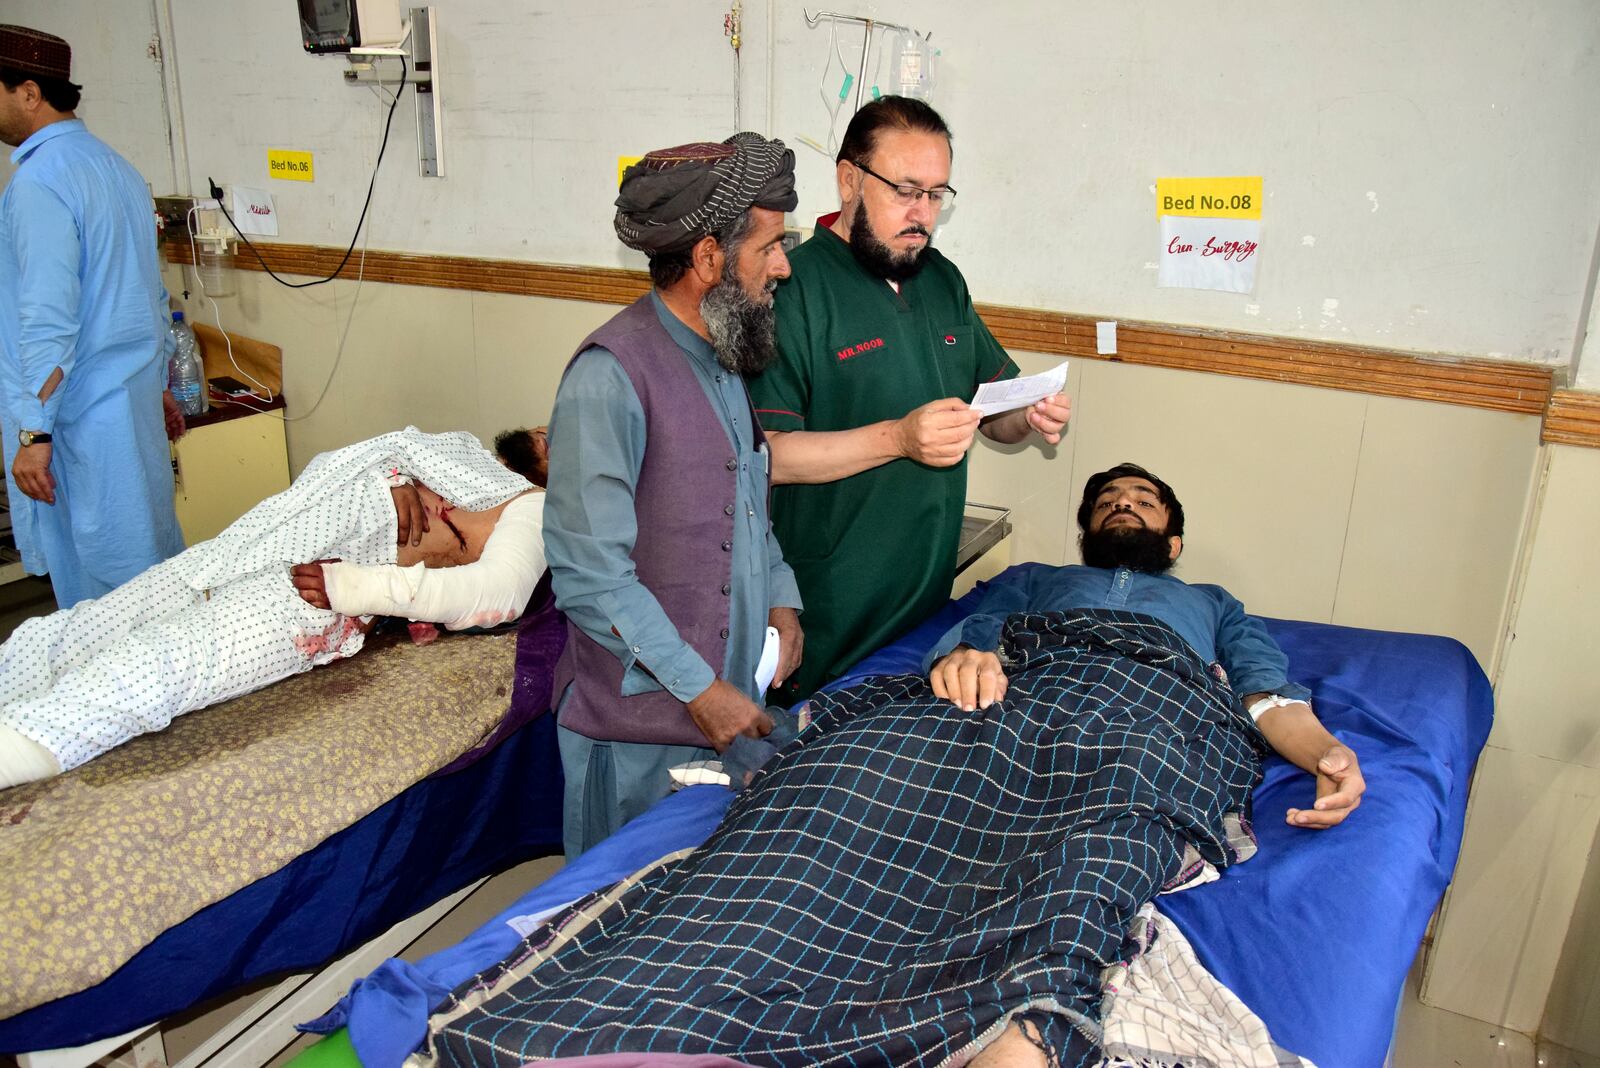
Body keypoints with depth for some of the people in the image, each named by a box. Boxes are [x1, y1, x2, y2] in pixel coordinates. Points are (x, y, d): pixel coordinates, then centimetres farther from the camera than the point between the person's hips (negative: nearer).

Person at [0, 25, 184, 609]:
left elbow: (49, 321, -21)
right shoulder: (116, 166, 12)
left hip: (79, 414, -9)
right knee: (151, 552, 15)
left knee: (100, 579, 1)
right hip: (133, 400, 9)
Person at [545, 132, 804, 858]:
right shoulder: (611, 376, -20)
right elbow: (591, 575, -22)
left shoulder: (724, 356, 9)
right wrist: (698, 688, -19)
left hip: (733, 707, 8)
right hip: (641, 729, -7)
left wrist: (781, 599, 4)